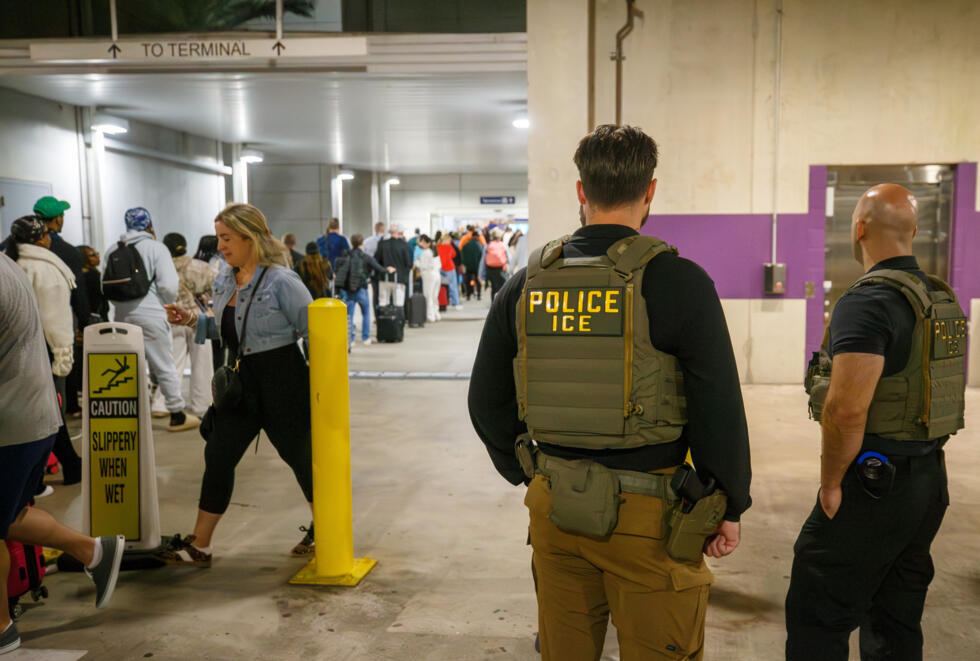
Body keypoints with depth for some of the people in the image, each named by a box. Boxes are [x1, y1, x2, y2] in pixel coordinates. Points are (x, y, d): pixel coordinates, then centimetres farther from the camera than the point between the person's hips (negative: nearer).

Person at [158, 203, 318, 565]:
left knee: (298, 454, 8)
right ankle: (199, 545, 15)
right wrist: (192, 319, 3)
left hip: (281, 380, -7)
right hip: (240, 381, 7)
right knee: (218, 457, 5)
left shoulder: (281, 281, -15)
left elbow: (313, 330, -13)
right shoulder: (224, 279, 8)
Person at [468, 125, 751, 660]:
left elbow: (486, 401, 8)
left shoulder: (527, 283, 2)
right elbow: (719, 411, -11)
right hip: (647, 516, -4)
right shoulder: (678, 281, -12)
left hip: (553, 508, 5)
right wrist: (730, 506, 2)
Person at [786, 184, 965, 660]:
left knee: (816, 620, 1)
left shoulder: (868, 302, -20)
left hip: (872, 483, -9)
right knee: (897, 622, 19)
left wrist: (830, 484, -15)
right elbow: (938, 397, 17)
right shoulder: (944, 301, 10)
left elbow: (846, 410, -28)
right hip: (930, 482, 9)